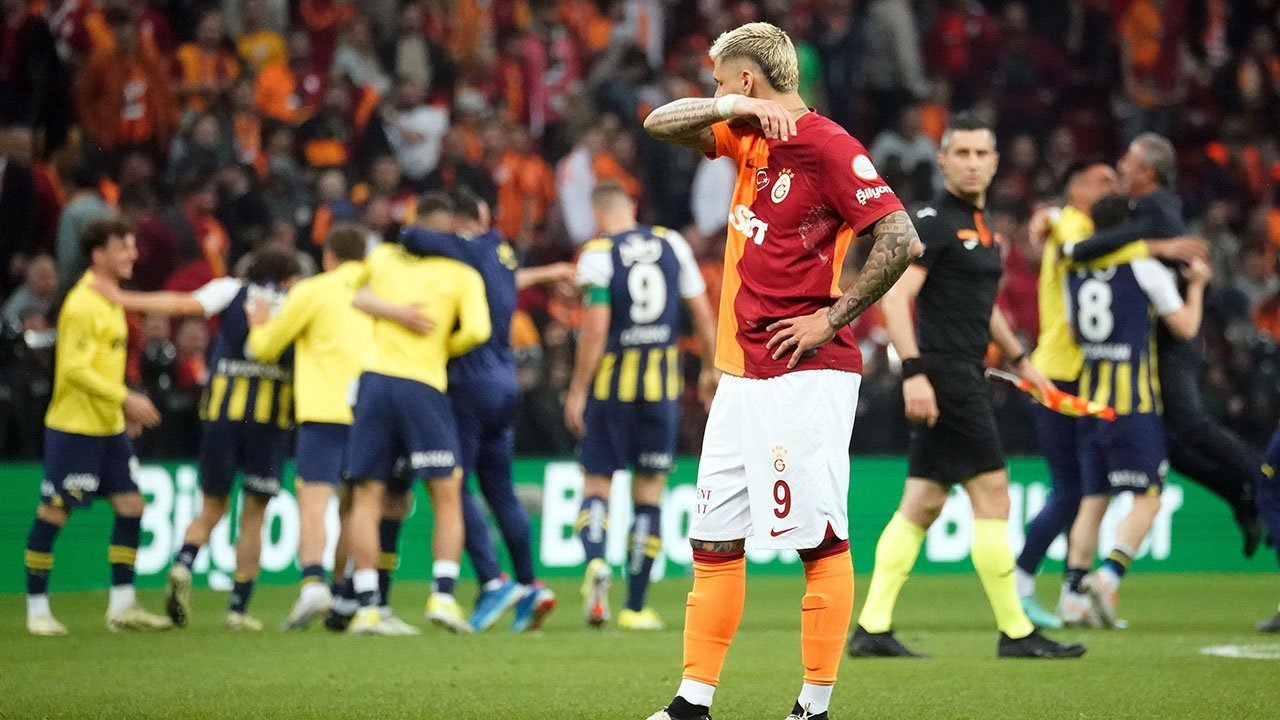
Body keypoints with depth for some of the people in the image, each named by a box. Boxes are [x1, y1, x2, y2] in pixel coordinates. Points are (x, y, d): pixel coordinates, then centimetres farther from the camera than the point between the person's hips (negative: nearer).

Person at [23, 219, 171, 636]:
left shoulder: (111, 300, 12)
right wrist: (126, 398, -24)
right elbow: (75, 368, -23)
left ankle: (122, 606, 10)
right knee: (53, 512, -2)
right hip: (73, 427, -9)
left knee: (130, 505, 5)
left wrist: (125, 411, 17)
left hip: (110, 427, 9)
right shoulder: (82, 304, -17)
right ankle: (37, 610, 7)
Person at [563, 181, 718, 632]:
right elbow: (702, 313, 6)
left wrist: (577, 391, -8)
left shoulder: (598, 254, -7)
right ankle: (635, 607, 8)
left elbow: (596, 329, -14)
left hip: (610, 382, -3)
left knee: (596, 482, 8)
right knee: (649, 491, 8)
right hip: (662, 383, 3)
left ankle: (595, 560, -23)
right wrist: (710, 370, 18)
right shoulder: (671, 244, 5)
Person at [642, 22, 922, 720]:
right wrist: (731, 108, -5)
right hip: (741, 375, 9)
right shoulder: (748, 137, 14)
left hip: (805, 376, -9)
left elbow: (901, 239, -18)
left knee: (819, 541, -6)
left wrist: (832, 318, -14)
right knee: (714, 540, 9)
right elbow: (660, 123, 14)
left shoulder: (826, 145, -12)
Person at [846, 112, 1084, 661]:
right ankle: (1015, 633, -3)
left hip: (964, 376, 9)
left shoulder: (980, 225, 18)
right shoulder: (934, 221, -11)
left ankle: (872, 629, 8)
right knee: (992, 496, -7)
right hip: (943, 374, -9)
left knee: (922, 505, 7)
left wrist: (1019, 359, 29)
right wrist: (914, 372, -25)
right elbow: (895, 296, -18)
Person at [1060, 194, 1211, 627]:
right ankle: (1108, 576, -20)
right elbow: (1186, 327, 1)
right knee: (1147, 499, -2)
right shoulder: (1146, 269, -5)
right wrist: (1196, 286, 16)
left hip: (1089, 396, 6)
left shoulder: (1076, 273, 10)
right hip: (1134, 401, -6)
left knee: (1093, 501, 9)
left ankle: (1074, 598, 3)